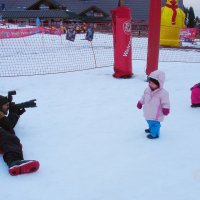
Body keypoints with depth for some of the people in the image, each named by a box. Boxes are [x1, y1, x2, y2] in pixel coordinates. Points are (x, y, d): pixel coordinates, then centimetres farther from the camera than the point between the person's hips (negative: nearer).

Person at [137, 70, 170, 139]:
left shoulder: (163, 93, -25)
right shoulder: (147, 90, -4)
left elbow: (165, 102, -21)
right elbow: (143, 97, 12)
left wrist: (166, 109, -33)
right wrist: (140, 103, 18)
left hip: (156, 114, -8)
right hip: (148, 112, 8)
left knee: (154, 123, 5)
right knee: (150, 122, 29)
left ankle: (154, 134, 25)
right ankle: (151, 129, 54)